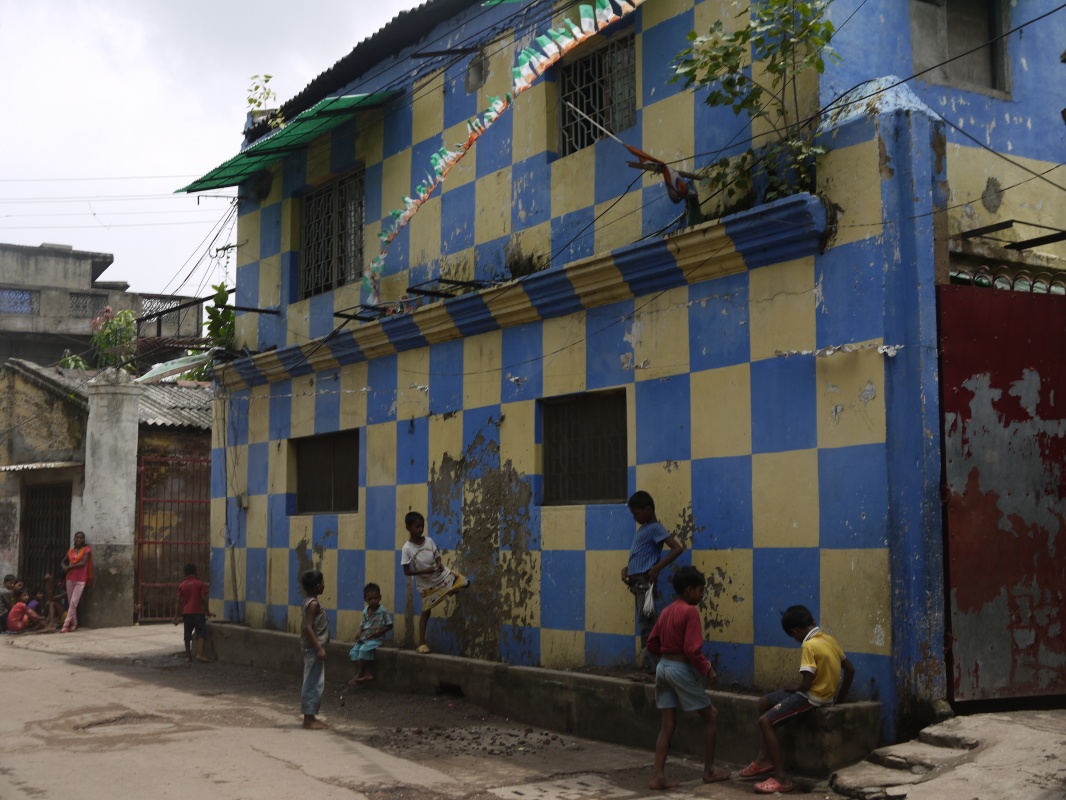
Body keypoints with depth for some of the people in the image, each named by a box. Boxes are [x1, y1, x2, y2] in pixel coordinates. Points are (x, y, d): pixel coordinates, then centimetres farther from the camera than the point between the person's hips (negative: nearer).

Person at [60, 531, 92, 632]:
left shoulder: (86, 550, -3)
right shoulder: (71, 551, 11)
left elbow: (83, 563, -15)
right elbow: (63, 562, 23)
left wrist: (69, 567, -9)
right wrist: (64, 567, -1)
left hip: (80, 580, -5)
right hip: (70, 579, 5)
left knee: (73, 603, -11)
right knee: (70, 603, 7)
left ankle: (66, 625, -11)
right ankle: (74, 624, 16)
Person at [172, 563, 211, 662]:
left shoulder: (182, 585, 6)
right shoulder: (200, 584, -1)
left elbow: (179, 601, 4)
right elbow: (204, 599, -6)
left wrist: (178, 614, 9)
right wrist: (207, 611, 2)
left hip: (186, 613, 3)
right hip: (198, 612, -3)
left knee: (187, 635, 10)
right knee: (201, 633, -5)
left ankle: (188, 656, 13)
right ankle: (200, 654, -21)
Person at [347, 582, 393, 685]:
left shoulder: (382, 611, -9)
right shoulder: (365, 611, 7)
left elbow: (389, 625, -6)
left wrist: (377, 633, -16)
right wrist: (360, 633, -4)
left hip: (376, 639, -6)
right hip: (364, 638, 6)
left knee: (364, 650, -30)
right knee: (353, 652, -15)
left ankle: (359, 676, -18)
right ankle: (367, 673, -15)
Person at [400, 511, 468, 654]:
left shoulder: (429, 541, -5)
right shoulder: (407, 548, -16)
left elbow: (437, 556, 5)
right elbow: (407, 571, -15)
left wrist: (440, 565, -18)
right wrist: (424, 571, -26)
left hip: (442, 575, 4)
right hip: (426, 583, -4)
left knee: (465, 583, -5)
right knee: (426, 611, 2)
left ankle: (450, 590, 29)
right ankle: (422, 642, 11)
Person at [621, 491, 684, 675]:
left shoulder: (655, 528, -10)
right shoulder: (643, 529, 17)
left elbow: (677, 548, -20)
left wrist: (657, 568, -22)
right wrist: (626, 568, 9)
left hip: (646, 583, -9)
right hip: (638, 584, 9)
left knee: (646, 626, -7)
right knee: (644, 626, 10)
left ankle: (649, 668, -5)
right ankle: (647, 666, 14)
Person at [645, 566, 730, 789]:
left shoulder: (666, 611, 11)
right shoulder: (690, 612, -13)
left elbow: (651, 644, 13)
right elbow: (692, 649, -20)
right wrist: (707, 669, -8)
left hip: (663, 667, 8)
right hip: (682, 669, -8)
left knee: (668, 725, 9)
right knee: (710, 716, 9)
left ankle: (658, 776, 4)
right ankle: (709, 771, 15)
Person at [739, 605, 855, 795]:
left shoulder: (809, 646, -20)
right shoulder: (829, 639, 6)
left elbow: (806, 684, -25)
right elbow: (850, 670, 12)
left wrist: (795, 689, -2)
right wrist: (839, 699, 17)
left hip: (812, 698, -10)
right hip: (825, 694, 10)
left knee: (765, 721, -12)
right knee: (764, 702, 16)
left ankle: (781, 778, -13)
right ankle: (764, 758, 18)